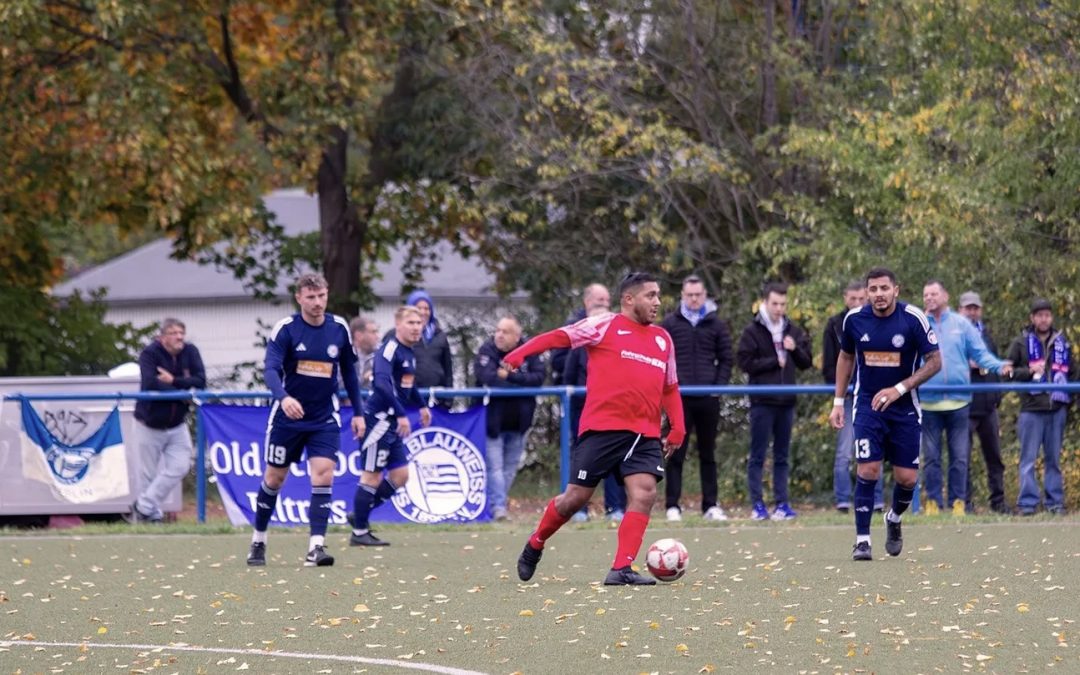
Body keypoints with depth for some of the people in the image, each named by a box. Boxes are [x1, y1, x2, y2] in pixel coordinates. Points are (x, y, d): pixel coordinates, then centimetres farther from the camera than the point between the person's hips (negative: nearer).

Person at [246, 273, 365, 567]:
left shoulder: (339, 328, -1)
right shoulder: (285, 329, -11)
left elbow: (349, 372, 12)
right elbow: (271, 369, -22)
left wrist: (358, 413, 11)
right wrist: (284, 398, -41)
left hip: (325, 419, 1)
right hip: (287, 418, -1)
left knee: (323, 475, -15)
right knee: (274, 478, 9)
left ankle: (316, 547, -17)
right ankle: (258, 541, 27)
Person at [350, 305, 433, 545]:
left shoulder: (409, 351, 13)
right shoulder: (390, 349, -16)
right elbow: (382, 383, -30)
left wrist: (421, 406, 39)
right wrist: (401, 414, -33)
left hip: (391, 423, 9)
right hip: (377, 418, -9)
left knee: (400, 475, 11)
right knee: (372, 475, -3)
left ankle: (360, 515, 22)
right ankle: (359, 532, 6)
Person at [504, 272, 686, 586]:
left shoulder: (663, 339, 17)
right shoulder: (605, 326, 1)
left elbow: (670, 389, 25)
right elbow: (560, 337, -5)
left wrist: (677, 428, 14)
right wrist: (520, 353, -19)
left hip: (645, 434, 5)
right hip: (601, 427, -5)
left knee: (644, 492, -16)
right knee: (576, 497, 0)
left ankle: (621, 570, -15)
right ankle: (535, 546, 25)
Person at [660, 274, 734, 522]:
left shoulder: (716, 325, 8)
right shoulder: (670, 323, 5)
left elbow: (726, 359, 9)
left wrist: (719, 386, -4)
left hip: (708, 399, 1)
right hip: (679, 398, -1)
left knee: (708, 453, 8)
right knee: (676, 453, -1)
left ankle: (711, 505, 12)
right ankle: (673, 506, 0)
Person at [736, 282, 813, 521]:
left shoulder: (793, 332, 12)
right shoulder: (752, 331, -2)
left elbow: (807, 362, 12)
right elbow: (745, 362, -9)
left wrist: (795, 349, -7)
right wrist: (775, 362, -9)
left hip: (786, 401, 4)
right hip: (762, 401, -4)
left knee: (782, 456, 8)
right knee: (758, 455, -2)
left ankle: (782, 503, 10)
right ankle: (757, 505, 0)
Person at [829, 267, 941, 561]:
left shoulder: (914, 319, -13)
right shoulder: (854, 319, -5)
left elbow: (934, 361, -9)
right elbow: (846, 357, 12)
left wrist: (899, 389, -18)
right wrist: (838, 401, 8)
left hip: (904, 407, 0)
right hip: (867, 405, 0)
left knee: (907, 477, 0)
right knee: (868, 470, -14)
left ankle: (894, 519, 33)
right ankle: (862, 540, -7)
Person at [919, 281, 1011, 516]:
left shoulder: (961, 324, 8)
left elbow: (980, 353, 5)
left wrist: (999, 366, -10)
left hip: (958, 401, 0)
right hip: (928, 402, 0)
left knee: (960, 456, 2)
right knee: (930, 456, 3)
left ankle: (958, 501, 8)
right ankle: (933, 501, 9)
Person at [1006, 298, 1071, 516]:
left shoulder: (1062, 343, 13)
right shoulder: (1021, 343, 5)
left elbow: (1071, 373, 20)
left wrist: (1069, 399, 11)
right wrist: (1029, 371, -13)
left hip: (1057, 408, 3)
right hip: (1031, 409, -3)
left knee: (1054, 459, 7)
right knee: (1029, 458, -4)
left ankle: (1055, 502, 11)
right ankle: (1028, 503, -4)